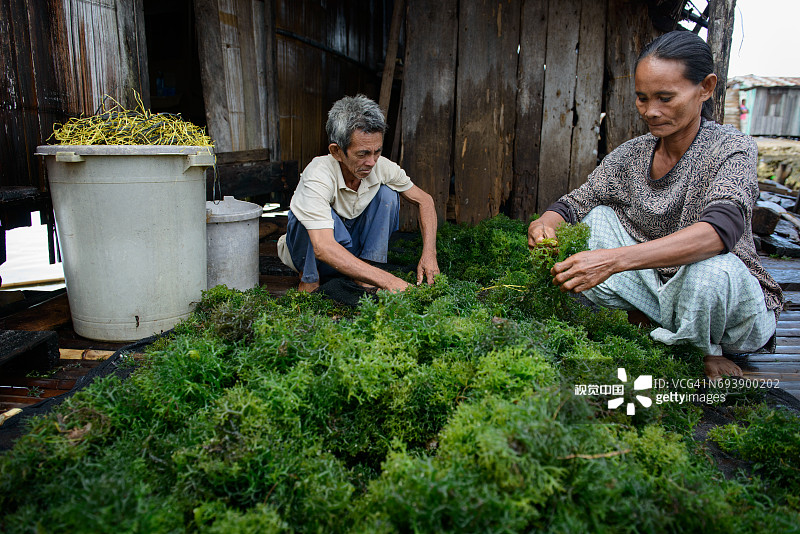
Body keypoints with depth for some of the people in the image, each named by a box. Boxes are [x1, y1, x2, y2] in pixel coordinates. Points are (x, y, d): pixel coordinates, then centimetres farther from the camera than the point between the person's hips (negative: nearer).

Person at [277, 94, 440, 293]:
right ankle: (309, 278, -10)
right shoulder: (318, 176, -34)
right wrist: (387, 280, -51)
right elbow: (323, 249, -45)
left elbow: (424, 200, -5)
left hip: (351, 245, 5)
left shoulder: (382, 167, -19)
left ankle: (361, 277, -11)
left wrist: (429, 254, -22)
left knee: (387, 194, -17)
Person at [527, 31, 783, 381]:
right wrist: (544, 225, -28)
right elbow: (573, 205, -1)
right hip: (657, 291, 4)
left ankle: (705, 350, -5)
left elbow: (720, 230, -36)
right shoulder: (630, 155, -2)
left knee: (711, 266, -38)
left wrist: (613, 260, -49)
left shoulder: (731, 149, -17)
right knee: (597, 215, -9)